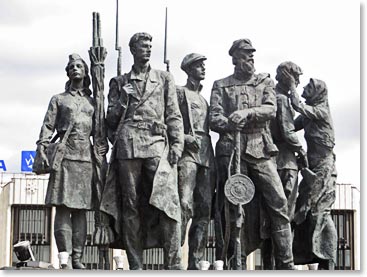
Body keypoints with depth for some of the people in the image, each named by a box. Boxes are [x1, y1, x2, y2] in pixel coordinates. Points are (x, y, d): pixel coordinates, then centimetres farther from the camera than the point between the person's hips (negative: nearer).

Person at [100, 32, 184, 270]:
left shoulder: (165, 79, 17)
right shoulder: (120, 82, 18)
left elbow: (174, 115, 11)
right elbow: (111, 118, 17)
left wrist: (177, 144, 0)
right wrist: (123, 101, 0)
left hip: (158, 144, -1)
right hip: (128, 144, 1)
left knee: (167, 201, -14)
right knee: (131, 205, -1)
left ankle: (174, 265, -14)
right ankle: (135, 265, 2)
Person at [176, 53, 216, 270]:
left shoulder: (204, 99, 27)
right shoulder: (179, 92, 6)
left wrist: (212, 158, 18)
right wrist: (184, 138, -17)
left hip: (206, 153, 7)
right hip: (187, 151, -7)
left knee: (204, 209, 2)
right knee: (184, 205, -20)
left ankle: (196, 263, 3)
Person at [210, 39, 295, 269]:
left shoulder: (265, 82, 17)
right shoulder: (221, 85, 15)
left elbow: (271, 109, 1)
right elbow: (214, 118, 3)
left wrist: (247, 113, -16)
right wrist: (230, 124, -17)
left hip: (260, 148, 1)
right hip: (231, 148, -1)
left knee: (278, 202, -9)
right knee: (236, 206, -5)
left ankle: (286, 262, -7)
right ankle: (239, 261, 1)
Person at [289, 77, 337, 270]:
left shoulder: (321, 111, -8)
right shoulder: (308, 115, 16)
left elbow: (298, 106, -19)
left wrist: (292, 85, -9)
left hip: (323, 168, -8)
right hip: (313, 167, 8)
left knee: (319, 211, -12)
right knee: (304, 210, 5)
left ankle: (328, 263, -11)